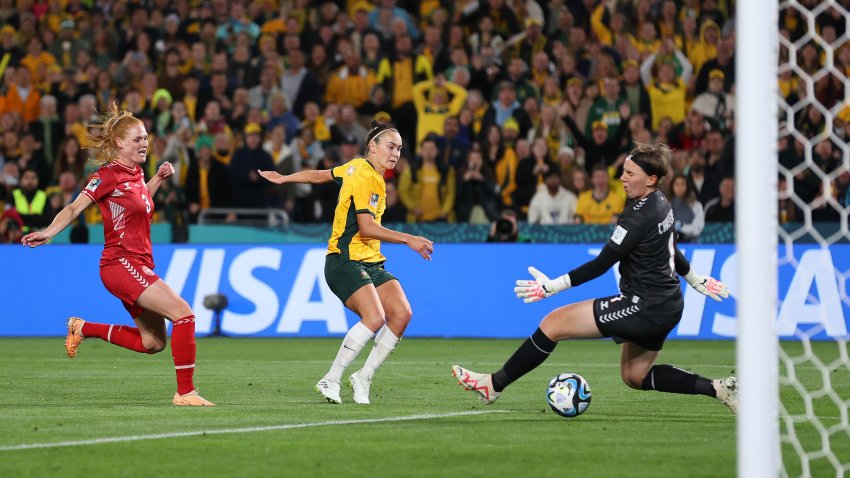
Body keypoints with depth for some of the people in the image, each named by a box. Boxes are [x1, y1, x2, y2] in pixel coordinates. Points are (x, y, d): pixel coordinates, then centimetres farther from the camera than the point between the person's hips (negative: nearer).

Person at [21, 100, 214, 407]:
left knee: (152, 343, 12)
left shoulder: (135, 173, 13)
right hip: (121, 263, -9)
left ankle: (84, 329, 24)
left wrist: (158, 179, 21)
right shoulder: (109, 175, -11)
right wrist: (49, 232, -30)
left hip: (139, 264, 9)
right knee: (183, 313, -20)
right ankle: (185, 392, -18)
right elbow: (74, 208, -15)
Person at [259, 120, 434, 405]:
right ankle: (331, 381, -13)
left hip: (371, 262, 9)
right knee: (374, 318, -27)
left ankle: (363, 378, 1)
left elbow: (318, 175, 27)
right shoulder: (363, 177, -14)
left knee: (401, 314, -11)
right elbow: (366, 228, -22)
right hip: (345, 261, -9)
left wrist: (283, 178, 41)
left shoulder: (357, 167, 15)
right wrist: (408, 240, -23)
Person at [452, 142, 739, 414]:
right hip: (666, 306, 10)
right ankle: (717, 389, 14)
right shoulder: (660, 202, 7)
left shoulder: (640, 215, -21)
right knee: (635, 376, 22)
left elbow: (602, 264, -20)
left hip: (643, 307, -10)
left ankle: (494, 384, -4)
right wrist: (696, 280, 40)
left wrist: (552, 286, -18)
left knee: (554, 323, -9)